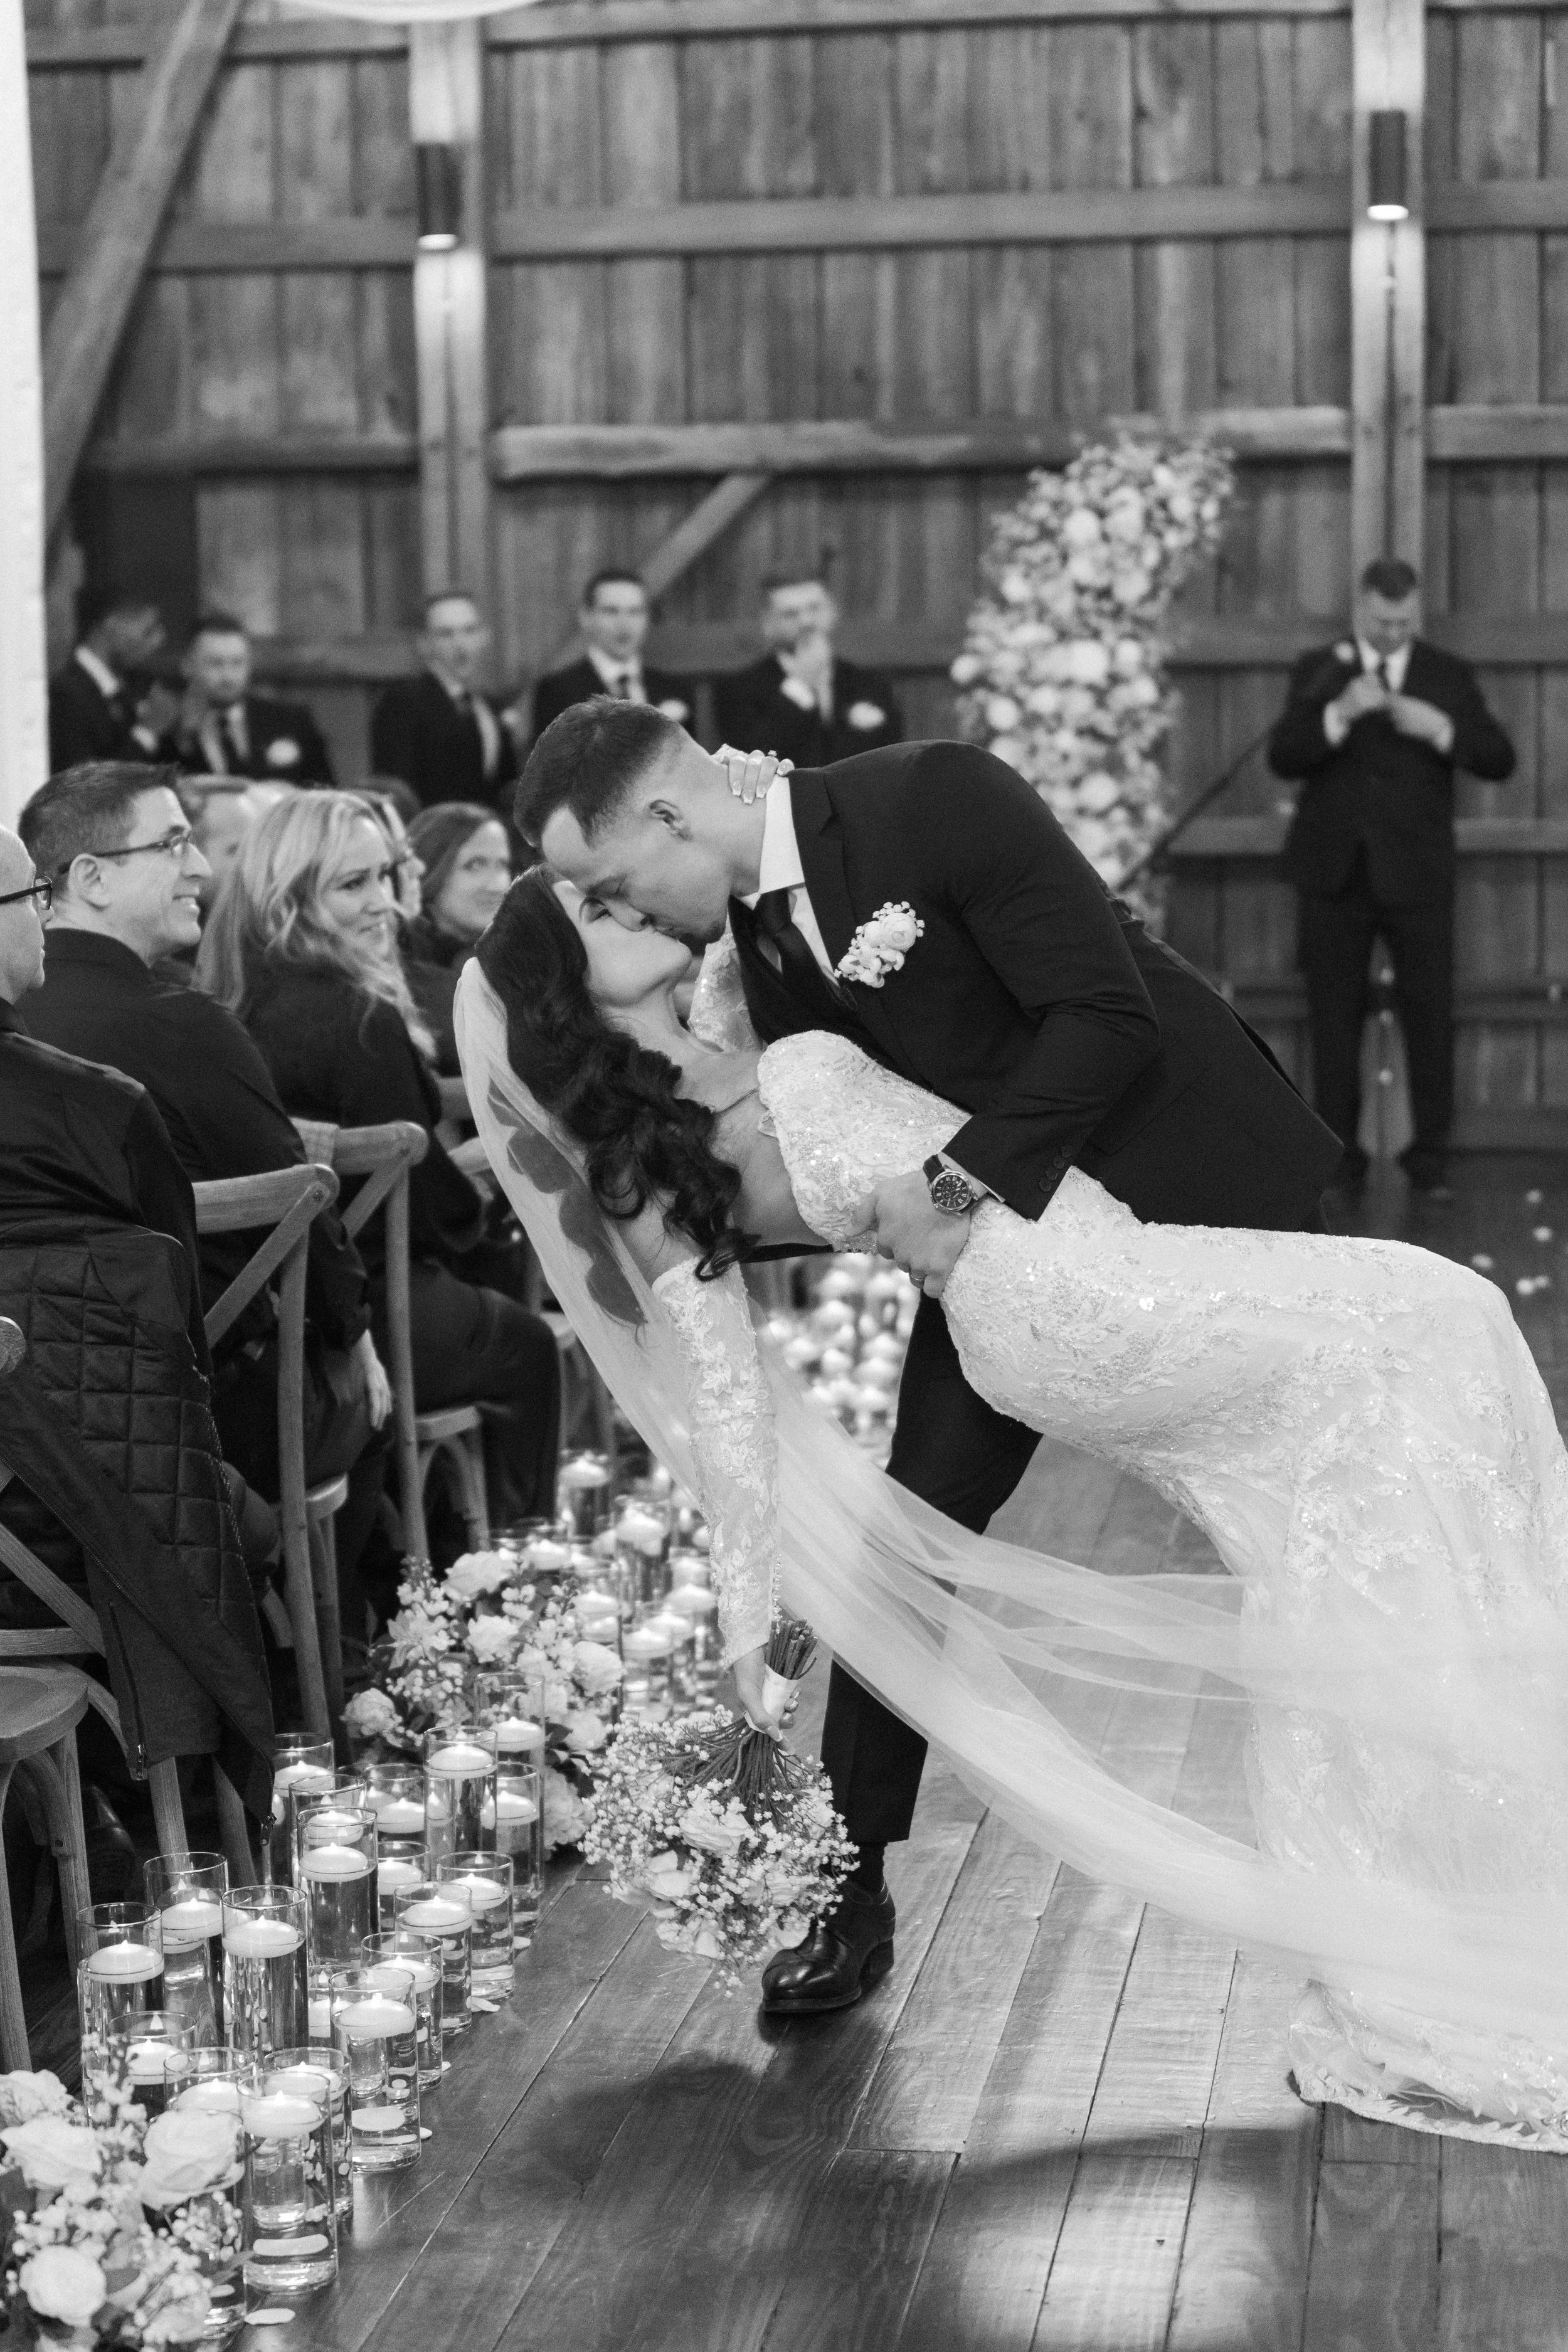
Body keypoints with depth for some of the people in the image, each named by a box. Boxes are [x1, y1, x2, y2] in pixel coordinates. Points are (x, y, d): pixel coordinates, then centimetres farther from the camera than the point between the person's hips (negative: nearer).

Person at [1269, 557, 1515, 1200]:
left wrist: (1439, 728, -19)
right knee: (1335, 1020, 3)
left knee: (1431, 1016, -2)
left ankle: (1430, 1158, 6)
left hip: (1416, 875, 0)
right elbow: (1283, 760, -8)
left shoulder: (1449, 676, 6)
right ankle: (1341, 1158, 10)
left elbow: (1499, 761, -3)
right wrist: (1340, 713, -24)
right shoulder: (1318, 671, 4)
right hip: (1335, 874, 0)